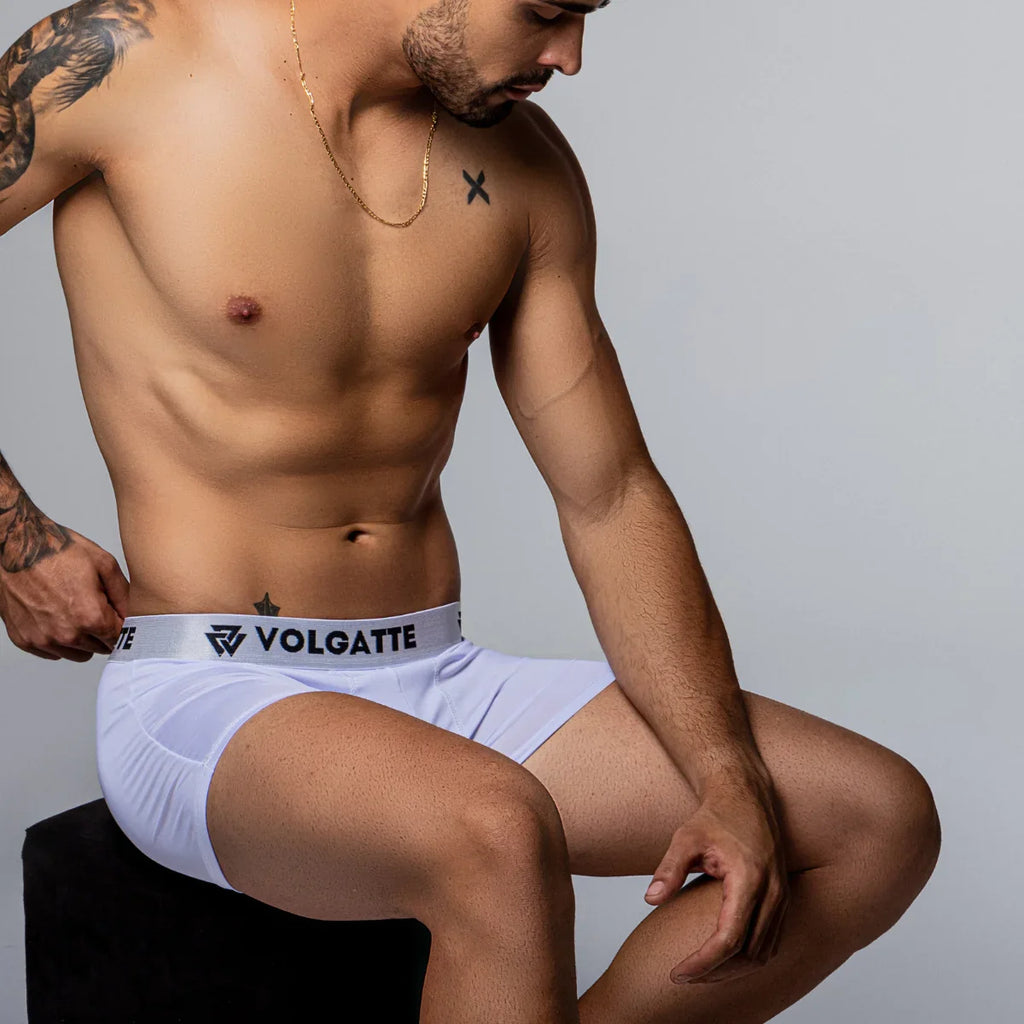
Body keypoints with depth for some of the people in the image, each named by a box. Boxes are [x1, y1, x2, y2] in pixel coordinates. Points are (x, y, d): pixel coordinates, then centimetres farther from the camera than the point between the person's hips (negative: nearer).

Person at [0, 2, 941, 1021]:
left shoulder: (523, 167, 5)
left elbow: (610, 498, 6)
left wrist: (729, 778, -5)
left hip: (439, 683, 6)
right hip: (207, 702, -5)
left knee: (882, 816, -5)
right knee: (500, 833, -38)